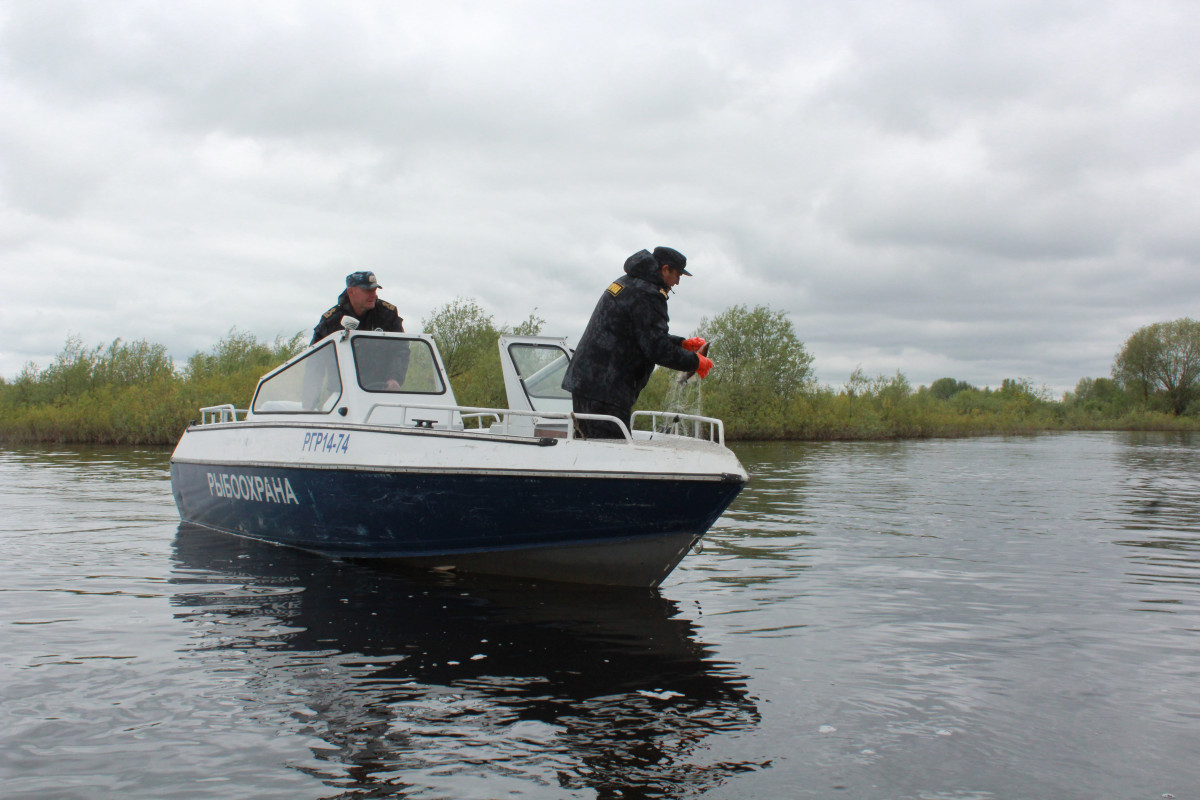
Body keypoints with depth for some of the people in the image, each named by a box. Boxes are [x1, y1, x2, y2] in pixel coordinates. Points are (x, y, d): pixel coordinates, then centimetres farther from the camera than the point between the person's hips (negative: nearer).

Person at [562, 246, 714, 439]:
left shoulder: (626, 283, 20)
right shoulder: (647, 294, -12)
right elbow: (656, 348, -17)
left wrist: (682, 343, 24)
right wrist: (695, 362, -4)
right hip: (606, 391, -10)